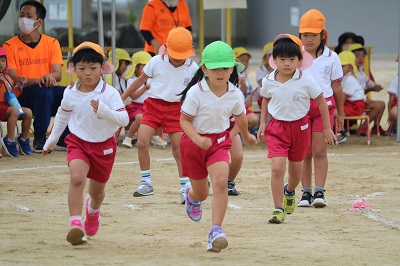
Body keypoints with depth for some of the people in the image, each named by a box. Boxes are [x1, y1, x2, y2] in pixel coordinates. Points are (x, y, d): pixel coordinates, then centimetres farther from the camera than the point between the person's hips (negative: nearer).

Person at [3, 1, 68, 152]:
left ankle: (64, 140, -12)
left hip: (47, 91, 3)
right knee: (43, 91, -35)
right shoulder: (10, 46, -2)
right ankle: (39, 140, -26)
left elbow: (58, 74, -4)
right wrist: (36, 80, -30)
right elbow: (13, 80, -11)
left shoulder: (52, 43, 7)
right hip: (21, 96, -3)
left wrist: (49, 76, -29)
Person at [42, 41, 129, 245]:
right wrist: (51, 140, 20)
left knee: (97, 190, 17)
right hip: (78, 142, 1)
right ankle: (75, 224, -30)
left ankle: (93, 209, 54)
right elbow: (62, 115, 13)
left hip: (104, 145, -1)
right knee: (77, 177, -28)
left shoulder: (109, 93, -19)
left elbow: (124, 119, -28)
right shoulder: (70, 93, -7)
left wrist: (104, 111, -45)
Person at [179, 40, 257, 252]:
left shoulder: (234, 94, -7)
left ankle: (216, 231, -23)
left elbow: (239, 117, 13)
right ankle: (191, 193, 53)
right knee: (201, 194, 13)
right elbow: (184, 119, -15)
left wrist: (246, 135, 31)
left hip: (219, 141, 2)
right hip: (195, 141, -2)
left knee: (220, 182, -25)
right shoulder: (196, 93, -19)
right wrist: (198, 139, -31)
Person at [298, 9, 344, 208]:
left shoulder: (331, 58, 3)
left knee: (319, 151, -4)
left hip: (324, 105, -1)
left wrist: (340, 114, 11)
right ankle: (306, 192, 8)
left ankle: (319, 191, -4)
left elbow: (337, 87, 9)